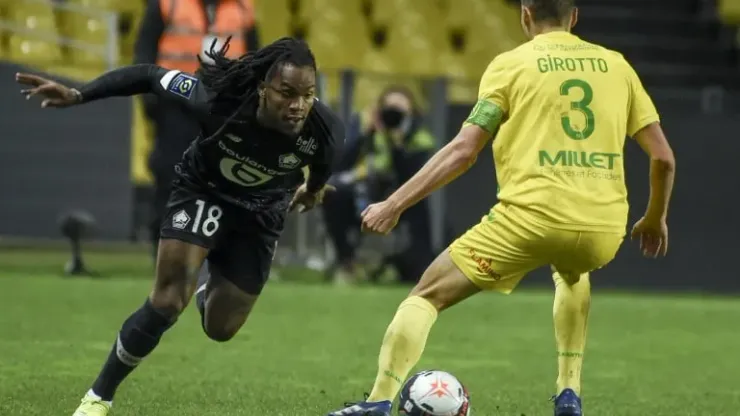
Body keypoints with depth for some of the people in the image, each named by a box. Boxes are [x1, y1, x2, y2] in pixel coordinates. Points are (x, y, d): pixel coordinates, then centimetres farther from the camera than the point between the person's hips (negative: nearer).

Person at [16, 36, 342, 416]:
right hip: (204, 190, -2)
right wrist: (77, 95, -27)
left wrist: (314, 188, 16)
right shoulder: (219, 99, -38)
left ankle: (210, 284, 51)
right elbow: (150, 76, -24)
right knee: (167, 302, -18)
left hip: (261, 211, 3)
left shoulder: (324, 130, -32)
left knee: (220, 328, 12)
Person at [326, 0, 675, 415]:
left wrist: (394, 204, 1)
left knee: (426, 297, 8)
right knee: (573, 274, 39)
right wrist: (656, 219, 30)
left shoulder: (511, 65, 7)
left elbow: (463, 150, -2)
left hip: (531, 214, -4)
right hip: (603, 228, 4)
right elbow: (664, 157, 13)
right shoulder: (616, 65, 15)